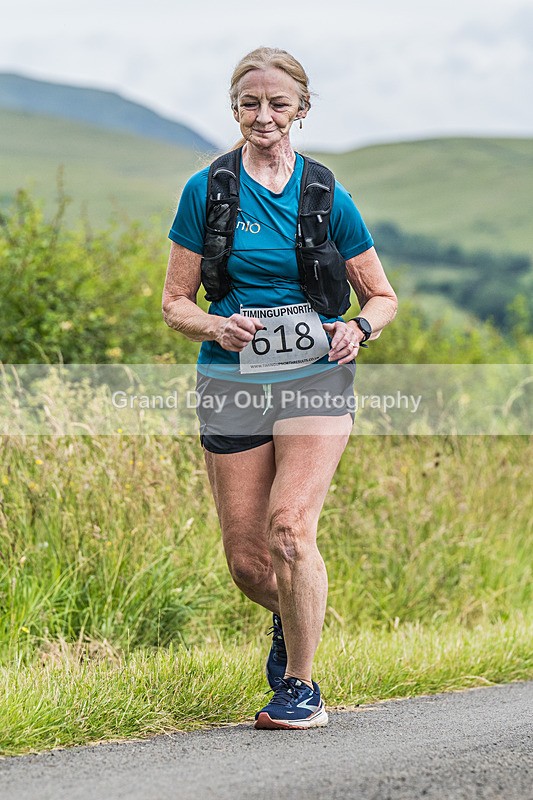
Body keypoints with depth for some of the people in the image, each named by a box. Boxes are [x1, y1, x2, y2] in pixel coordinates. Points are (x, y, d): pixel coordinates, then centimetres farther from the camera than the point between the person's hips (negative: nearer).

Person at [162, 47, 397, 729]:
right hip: (232, 384, 2)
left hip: (316, 379, -1)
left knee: (289, 526, -20)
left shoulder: (327, 197, 4)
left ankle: (300, 686, -5)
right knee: (246, 561, 2)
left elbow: (381, 295, 13)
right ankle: (292, 619, 38)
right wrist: (218, 325, -14)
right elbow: (175, 303, 7)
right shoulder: (206, 191, 4)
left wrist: (358, 329, -9)